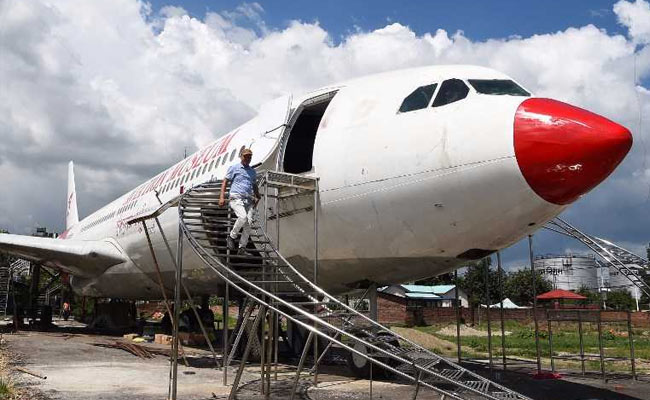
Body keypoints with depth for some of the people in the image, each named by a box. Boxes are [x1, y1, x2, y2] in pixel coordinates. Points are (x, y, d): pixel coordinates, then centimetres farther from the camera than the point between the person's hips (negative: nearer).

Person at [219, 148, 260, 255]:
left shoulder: (253, 172, 23)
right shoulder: (234, 168, 8)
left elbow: (255, 186, 31)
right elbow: (225, 182, 5)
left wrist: (257, 197, 13)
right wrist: (222, 197, -6)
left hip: (248, 200, 5)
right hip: (236, 198, -5)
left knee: (248, 222, -9)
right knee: (243, 217, -28)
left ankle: (242, 248, -4)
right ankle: (231, 237, -6)